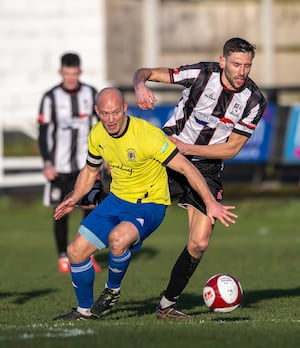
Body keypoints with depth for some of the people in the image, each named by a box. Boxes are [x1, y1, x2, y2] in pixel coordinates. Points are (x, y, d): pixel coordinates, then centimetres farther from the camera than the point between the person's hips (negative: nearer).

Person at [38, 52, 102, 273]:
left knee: (92, 207, -7)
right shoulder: (51, 98, -4)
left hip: (86, 163, 2)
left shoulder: (91, 94, 3)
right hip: (60, 165, -1)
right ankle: (63, 257, 15)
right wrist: (47, 163, -14)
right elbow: (43, 133, -4)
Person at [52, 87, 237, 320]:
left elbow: (186, 167, -23)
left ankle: (112, 291, -5)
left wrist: (211, 203, -28)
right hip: (116, 199, 7)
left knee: (117, 238, -36)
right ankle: (85, 311, 21)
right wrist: (74, 199, 2)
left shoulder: (147, 135, -25)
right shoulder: (97, 135, -4)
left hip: (149, 204, -7)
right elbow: (90, 170, 17)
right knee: (76, 251, -1)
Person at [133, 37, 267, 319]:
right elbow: (146, 72, -15)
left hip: (206, 168, 2)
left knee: (199, 244, -6)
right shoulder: (202, 74, -17)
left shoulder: (254, 101, -11)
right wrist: (140, 86, -38)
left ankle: (167, 304, 11)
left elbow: (233, 147, -8)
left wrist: (190, 149, -18)